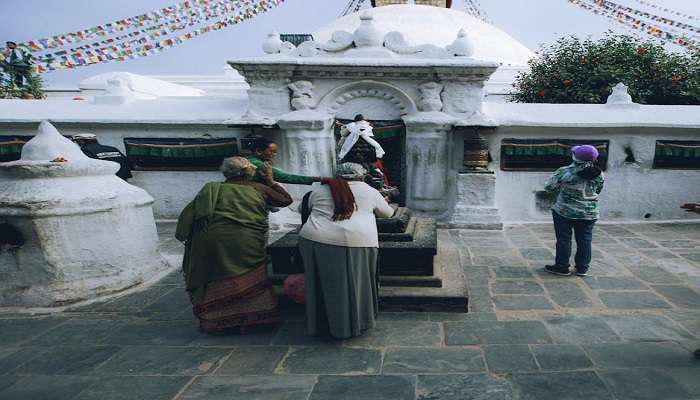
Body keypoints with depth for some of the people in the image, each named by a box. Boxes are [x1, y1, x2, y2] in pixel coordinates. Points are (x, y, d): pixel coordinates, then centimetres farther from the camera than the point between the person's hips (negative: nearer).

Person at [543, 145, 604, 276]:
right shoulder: (599, 174, -1)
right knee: (584, 240, 12)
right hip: (589, 213, 4)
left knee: (563, 239, 5)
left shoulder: (565, 172, -16)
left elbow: (549, 187, -9)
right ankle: (582, 268, 20)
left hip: (565, 212, -4)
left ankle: (562, 267, 11)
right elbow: (597, 191, 13)